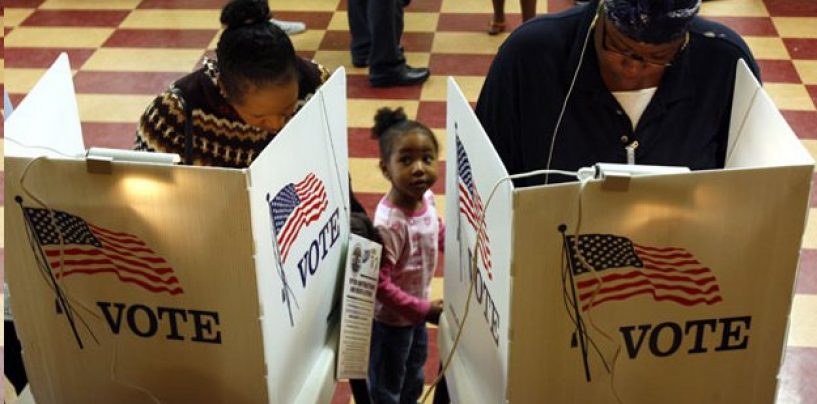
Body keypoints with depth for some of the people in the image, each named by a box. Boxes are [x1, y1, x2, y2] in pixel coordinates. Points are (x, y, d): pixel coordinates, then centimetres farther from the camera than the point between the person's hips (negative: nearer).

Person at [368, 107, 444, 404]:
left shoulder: (426, 198, -12)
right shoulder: (389, 223, -37)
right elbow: (379, 283, -33)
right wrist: (424, 310, -26)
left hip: (416, 312, 8)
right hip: (391, 319, -8)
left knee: (414, 380, 32)